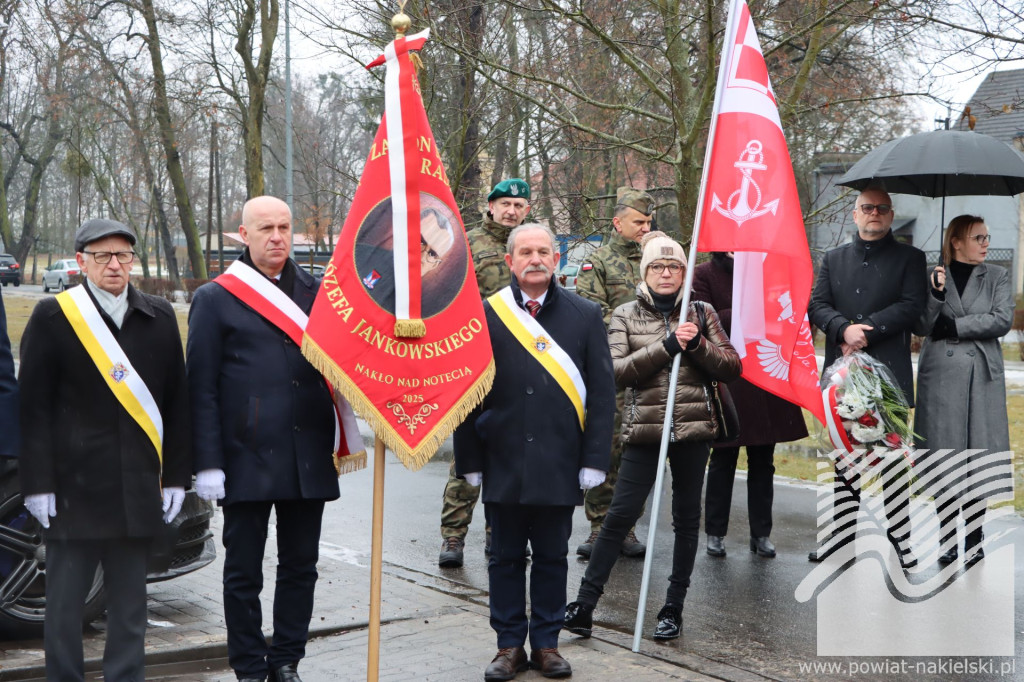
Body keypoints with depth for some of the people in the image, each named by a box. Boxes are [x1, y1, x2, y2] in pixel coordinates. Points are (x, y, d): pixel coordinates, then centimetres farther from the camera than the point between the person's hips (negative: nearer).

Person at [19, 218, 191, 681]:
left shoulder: (160, 318, 9)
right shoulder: (52, 317, 0)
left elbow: (176, 403, 10)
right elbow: (33, 407, -2)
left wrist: (177, 477, 6)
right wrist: (38, 482, -8)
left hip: (138, 490, 3)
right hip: (74, 484, -3)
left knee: (129, 604, 9)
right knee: (65, 603, 4)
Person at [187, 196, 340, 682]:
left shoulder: (316, 292, 10)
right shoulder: (216, 299, 1)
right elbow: (202, 389, -2)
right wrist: (208, 463, -8)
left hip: (308, 457, 3)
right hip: (248, 458, -3)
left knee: (300, 567, 10)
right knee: (244, 572, 6)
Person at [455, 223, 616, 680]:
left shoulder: (585, 315, 3)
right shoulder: (485, 316, 0)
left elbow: (602, 392, 2)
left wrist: (593, 460, -4)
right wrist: (470, 461, -2)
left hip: (559, 466, 0)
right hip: (503, 465, 0)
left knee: (552, 557, 10)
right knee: (506, 557, 9)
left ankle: (547, 643, 23)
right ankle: (510, 645, 21)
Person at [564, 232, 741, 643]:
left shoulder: (701, 313, 9)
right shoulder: (625, 315, 5)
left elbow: (732, 367, 5)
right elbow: (617, 371, -9)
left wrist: (697, 344, -12)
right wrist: (668, 345, -17)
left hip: (693, 428, 2)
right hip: (644, 428, -2)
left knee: (686, 517, 7)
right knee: (621, 514, -5)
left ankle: (674, 609, 18)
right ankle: (584, 606, 1)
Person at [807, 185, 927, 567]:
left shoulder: (909, 258, 6)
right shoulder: (834, 259, 15)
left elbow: (911, 306, -7)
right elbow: (817, 305, 4)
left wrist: (866, 332, -14)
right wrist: (844, 329, -15)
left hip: (888, 370, -3)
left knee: (893, 454, -4)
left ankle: (901, 535, 3)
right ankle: (844, 529, 17)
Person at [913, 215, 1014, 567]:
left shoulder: (997, 277, 10)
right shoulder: (933, 277, 8)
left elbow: (1002, 321, -3)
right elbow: (922, 326, 2)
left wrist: (954, 326, -7)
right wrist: (936, 294, -13)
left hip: (983, 377, 1)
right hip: (941, 375, -1)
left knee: (978, 456, -1)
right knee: (945, 458, -1)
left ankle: (974, 537, 6)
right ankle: (946, 537, 6)